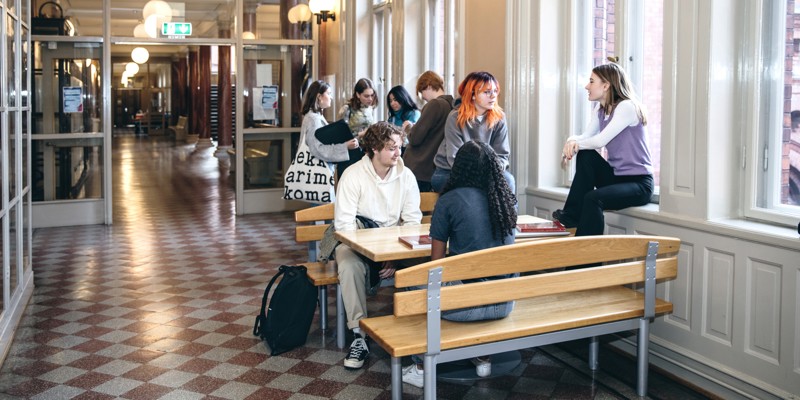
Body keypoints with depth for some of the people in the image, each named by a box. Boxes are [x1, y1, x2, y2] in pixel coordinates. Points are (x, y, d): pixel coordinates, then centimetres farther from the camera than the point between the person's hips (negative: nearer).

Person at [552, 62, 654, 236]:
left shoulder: (627, 106, -15)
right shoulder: (600, 109, 11)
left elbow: (600, 141, -22)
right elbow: (585, 137, -1)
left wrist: (574, 143, -9)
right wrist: (572, 141, -22)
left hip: (639, 182, -8)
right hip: (616, 176, 8)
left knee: (593, 198, -30)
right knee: (585, 155, -13)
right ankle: (571, 215, -10)